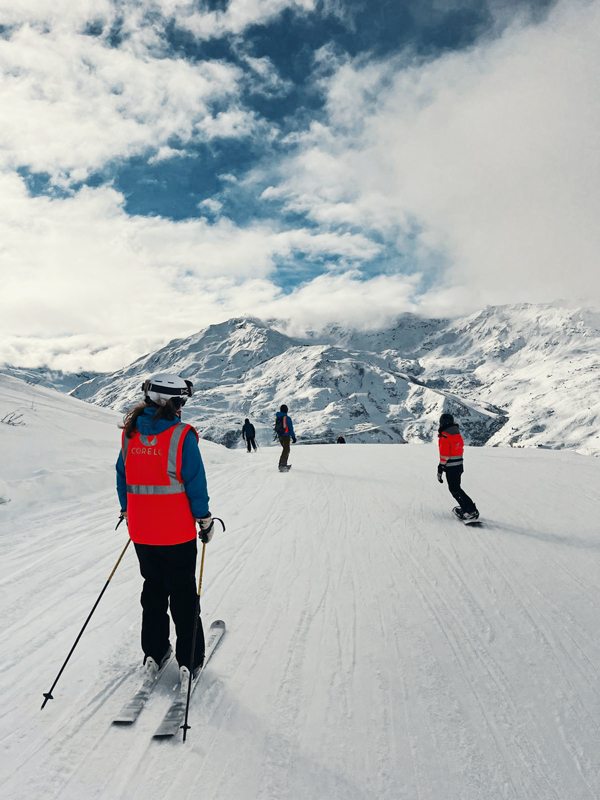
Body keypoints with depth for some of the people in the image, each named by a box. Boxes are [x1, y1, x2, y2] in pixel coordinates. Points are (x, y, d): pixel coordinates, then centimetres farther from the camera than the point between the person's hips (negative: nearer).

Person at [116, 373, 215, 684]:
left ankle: (153, 653, 30)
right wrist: (205, 520, -2)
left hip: (140, 532, 5)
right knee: (183, 593, 11)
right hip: (177, 532, -4)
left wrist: (127, 513, 20)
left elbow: (122, 478, 8)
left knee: (153, 588, 21)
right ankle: (189, 661, 20)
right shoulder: (182, 436, -16)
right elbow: (195, 483, -14)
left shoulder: (130, 433, 0)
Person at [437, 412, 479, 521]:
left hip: (450, 467, -8)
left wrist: (440, 469, -15)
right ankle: (465, 507, 23)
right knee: (456, 488, 20)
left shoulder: (444, 436, -17)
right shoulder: (457, 433, 8)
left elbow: (444, 455, -20)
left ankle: (471, 511, -5)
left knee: (455, 490, -2)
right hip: (459, 464, 8)